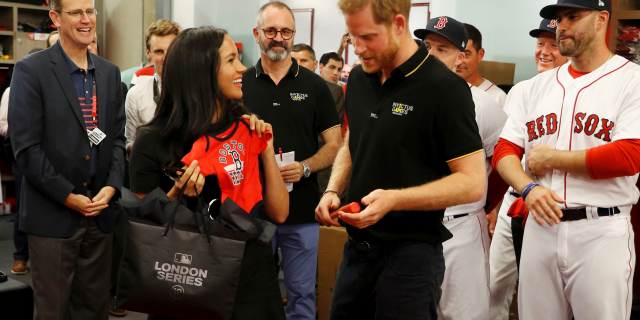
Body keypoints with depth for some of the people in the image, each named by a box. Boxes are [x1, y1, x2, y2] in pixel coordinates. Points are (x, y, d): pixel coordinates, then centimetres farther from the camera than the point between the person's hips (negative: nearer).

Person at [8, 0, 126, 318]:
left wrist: (111, 186, -4)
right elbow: (25, 146, -12)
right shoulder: (31, 70, -7)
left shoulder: (109, 72, 10)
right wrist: (68, 196, -13)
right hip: (53, 214, -5)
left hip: (99, 211, 5)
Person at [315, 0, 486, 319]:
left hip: (411, 253, -6)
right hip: (357, 245, 7)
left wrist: (394, 199, -25)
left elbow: (473, 182, -16)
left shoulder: (445, 87, -15)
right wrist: (333, 191, 2)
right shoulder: (358, 79, 7)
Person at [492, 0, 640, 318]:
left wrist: (550, 158, -10)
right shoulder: (540, 85, 13)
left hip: (601, 232, -5)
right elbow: (505, 150, 10)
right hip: (540, 225, 5)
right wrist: (528, 188, -11)